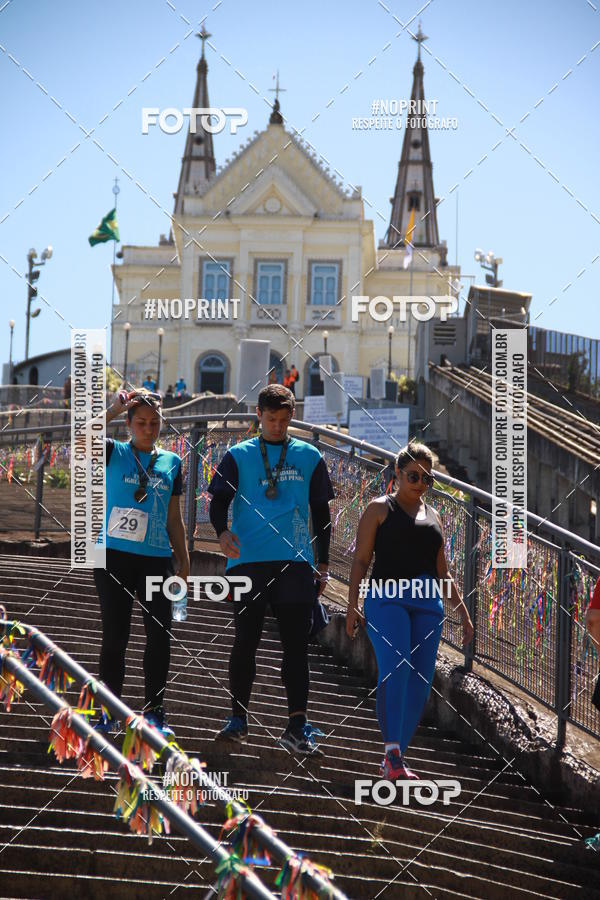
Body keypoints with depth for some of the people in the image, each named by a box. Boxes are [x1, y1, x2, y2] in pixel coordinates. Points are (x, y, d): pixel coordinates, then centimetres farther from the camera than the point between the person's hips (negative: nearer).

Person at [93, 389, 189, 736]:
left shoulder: (171, 462, 12)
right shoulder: (114, 453, 3)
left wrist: (184, 559, 11)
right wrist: (113, 409, -16)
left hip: (157, 558, 3)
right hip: (115, 556, -3)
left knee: (161, 635, 0)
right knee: (115, 635, 1)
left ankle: (155, 709, 11)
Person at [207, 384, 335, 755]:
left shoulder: (309, 456, 13)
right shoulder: (239, 456, 9)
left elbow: (321, 512, 16)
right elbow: (219, 499, 1)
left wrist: (324, 564, 12)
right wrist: (223, 532, -20)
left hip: (296, 562, 1)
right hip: (248, 560, -1)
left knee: (296, 645, -3)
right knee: (246, 641, 1)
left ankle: (297, 726, -3)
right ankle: (238, 718, 12)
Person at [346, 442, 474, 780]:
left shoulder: (433, 517, 23)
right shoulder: (380, 509, 9)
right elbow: (361, 560, 3)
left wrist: (463, 611, 21)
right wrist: (352, 606, -8)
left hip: (428, 602, 5)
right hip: (388, 597, -5)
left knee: (421, 682, -3)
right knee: (396, 667, -25)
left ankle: (395, 760, 6)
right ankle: (392, 750, -29)